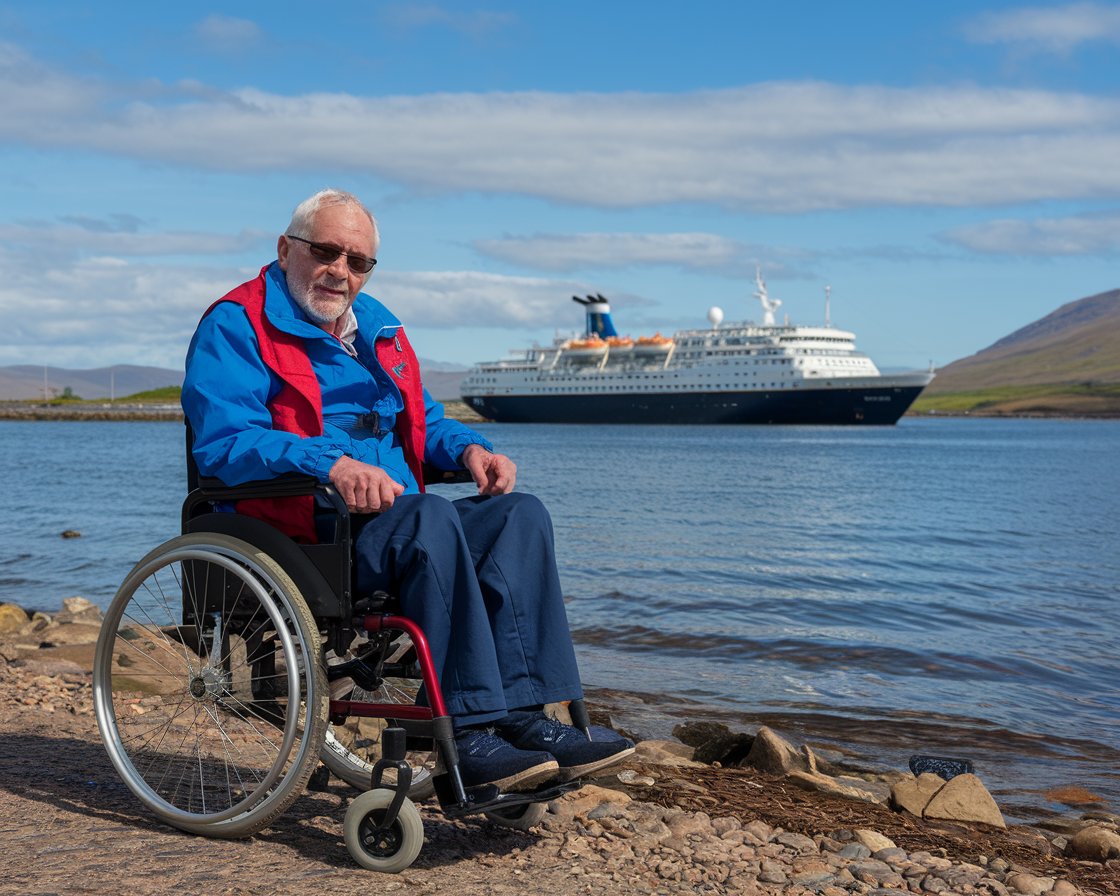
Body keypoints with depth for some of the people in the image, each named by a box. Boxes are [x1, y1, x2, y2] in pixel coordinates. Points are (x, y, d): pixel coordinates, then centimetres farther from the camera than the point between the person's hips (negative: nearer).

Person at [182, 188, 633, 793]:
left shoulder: (377, 328, 25)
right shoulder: (236, 326, -1)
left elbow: (423, 422, 29)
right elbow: (223, 443, -16)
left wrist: (469, 449, 4)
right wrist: (330, 463, -32)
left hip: (389, 523, 8)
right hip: (293, 534, -7)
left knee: (519, 514, -16)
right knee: (430, 519, -34)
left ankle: (521, 714, -27)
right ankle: (469, 729, -34)